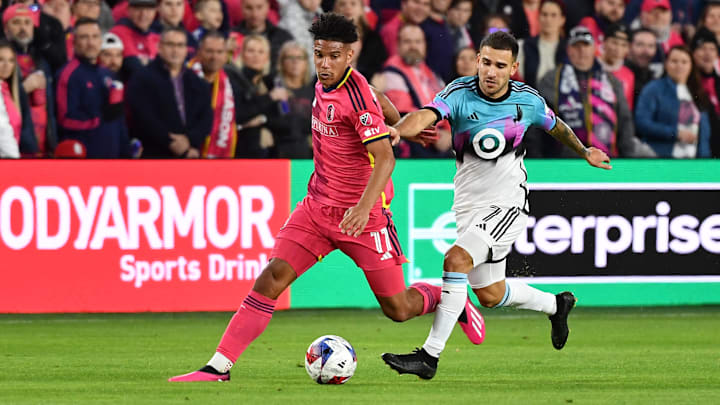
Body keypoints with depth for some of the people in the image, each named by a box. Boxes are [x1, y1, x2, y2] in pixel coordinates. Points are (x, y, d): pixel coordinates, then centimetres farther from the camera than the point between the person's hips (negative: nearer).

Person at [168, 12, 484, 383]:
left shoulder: (356, 95, -21)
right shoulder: (324, 84, 2)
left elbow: (385, 158, -27)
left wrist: (364, 207, -39)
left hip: (362, 215, -6)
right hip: (318, 206, 6)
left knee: (398, 309, 2)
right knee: (272, 277, -10)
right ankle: (219, 366, -13)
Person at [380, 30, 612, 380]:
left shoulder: (527, 100, -6)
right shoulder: (459, 93, -11)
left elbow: (555, 126, 17)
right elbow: (426, 115, -31)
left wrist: (584, 151, 34)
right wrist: (395, 130, -53)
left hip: (508, 205, -3)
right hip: (469, 207, 3)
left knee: (456, 260, -26)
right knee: (490, 295, 16)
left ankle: (430, 356, -25)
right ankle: (555, 304, 46)